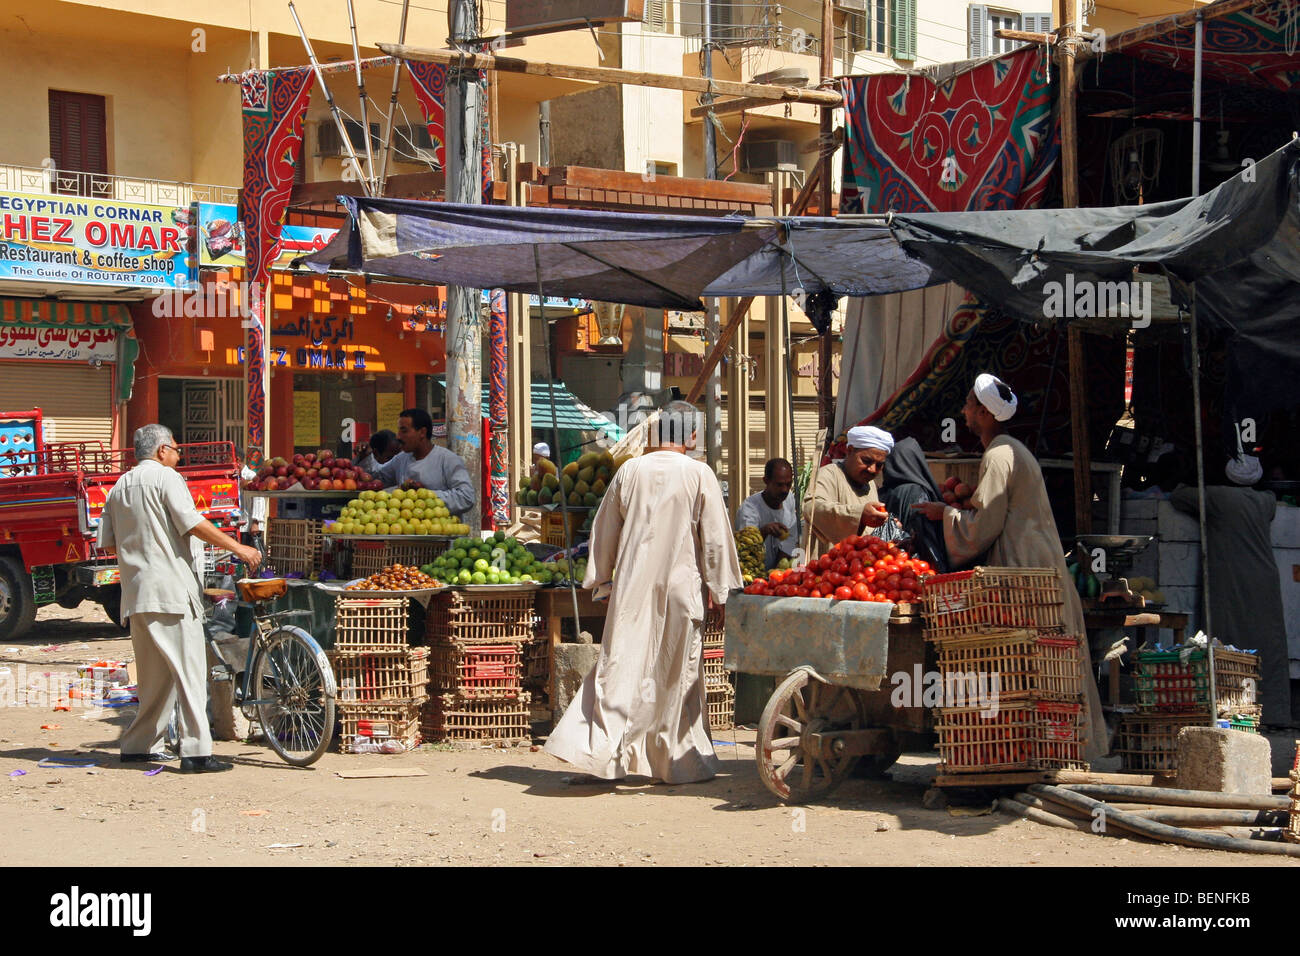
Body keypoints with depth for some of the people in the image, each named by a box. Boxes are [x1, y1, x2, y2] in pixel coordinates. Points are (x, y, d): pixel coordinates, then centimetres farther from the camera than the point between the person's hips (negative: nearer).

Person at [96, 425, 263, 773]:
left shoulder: (119, 487, 18)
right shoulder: (165, 477, -4)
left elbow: (109, 542, 18)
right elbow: (193, 523, -15)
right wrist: (238, 548, -11)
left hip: (135, 593, 8)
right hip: (171, 588, -8)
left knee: (155, 675, 16)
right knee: (189, 669, -9)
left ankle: (138, 745, 20)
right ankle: (196, 752, -14)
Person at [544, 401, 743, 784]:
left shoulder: (630, 470, 3)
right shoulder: (699, 475, -5)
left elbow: (605, 530, 11)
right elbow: (715, 537, -2)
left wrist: (602, 578, 20)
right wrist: (719, 586, 7)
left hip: (632, 586, 2)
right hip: (680, 584, -2)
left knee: (619, 666, 3)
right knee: (678, 673, 9)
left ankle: (594, 749, -8)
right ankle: (682, 762, 17)